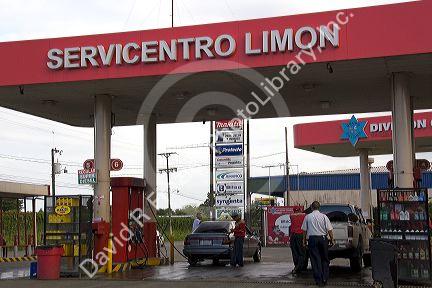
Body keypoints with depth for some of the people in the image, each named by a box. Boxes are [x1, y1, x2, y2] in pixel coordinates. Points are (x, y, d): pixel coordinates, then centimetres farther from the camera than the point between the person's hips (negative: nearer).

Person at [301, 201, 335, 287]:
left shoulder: (308, 217, 1)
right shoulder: (324, 216, 0)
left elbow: (304, 230, 4)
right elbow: (329, 229, -2)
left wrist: (304, 240, 13)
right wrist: (332, 239, 6)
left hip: (312, 239, -1)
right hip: (323, 238, 1)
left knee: (315, 260, 2)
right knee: (325, 259, 13)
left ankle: (319, 280, 0)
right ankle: (325, 279, 12)